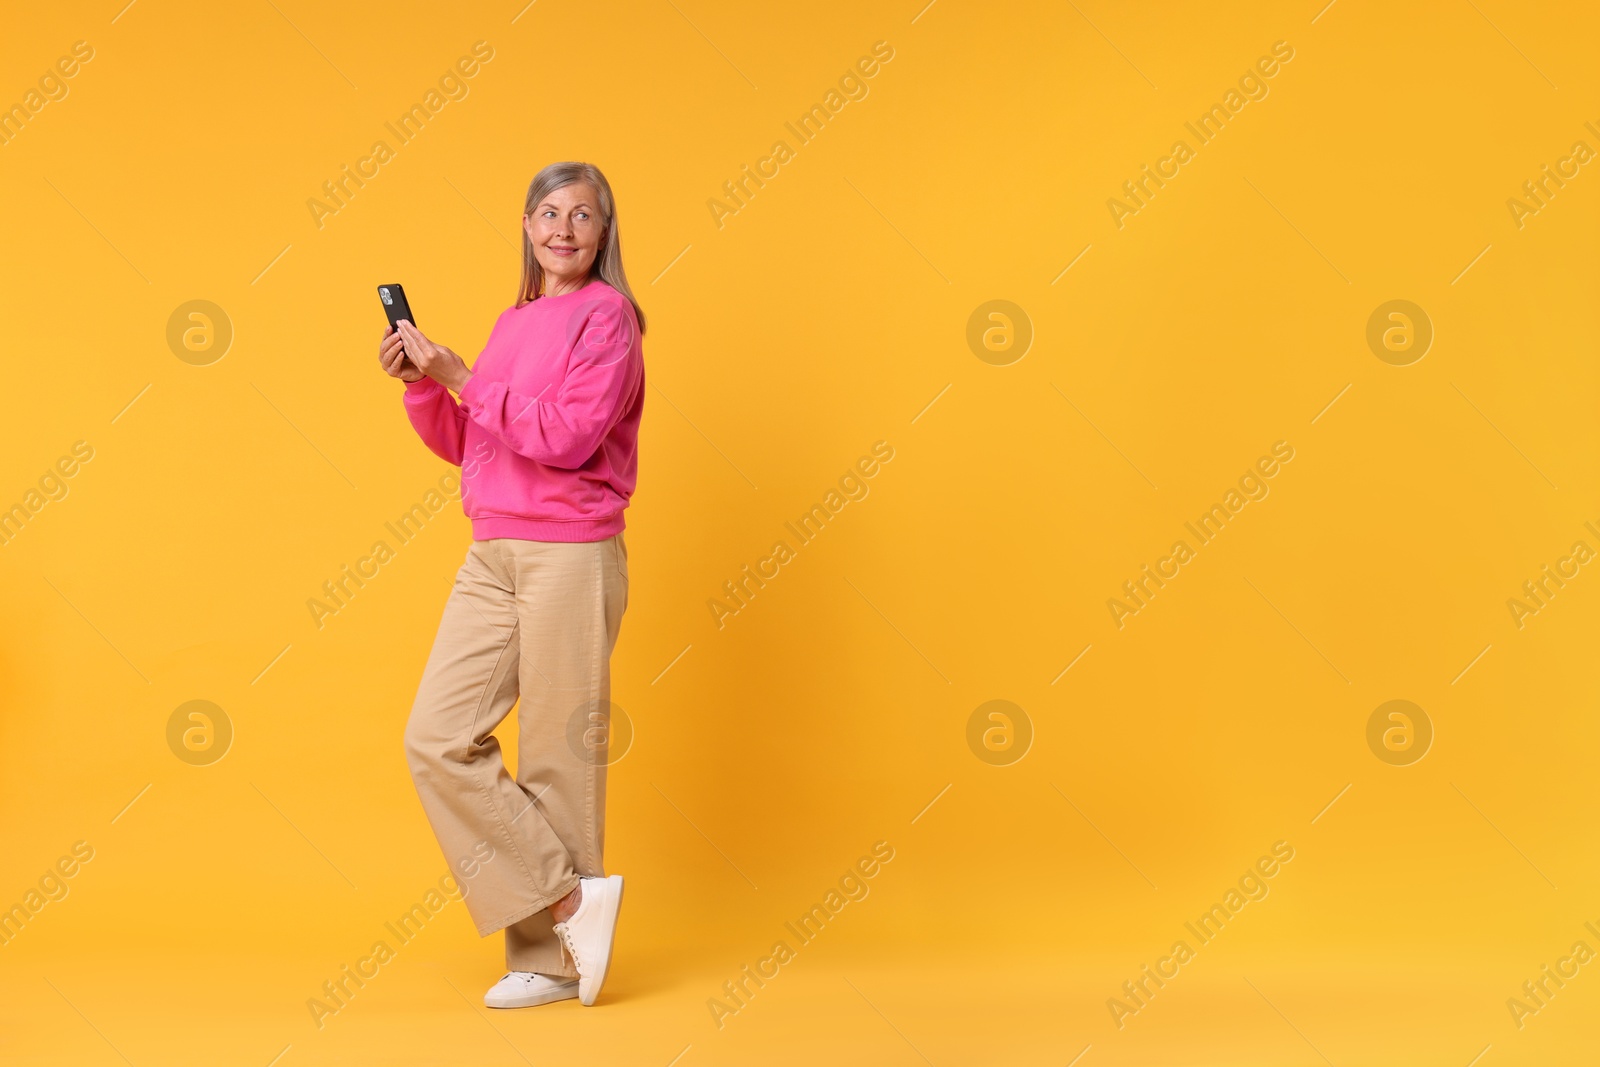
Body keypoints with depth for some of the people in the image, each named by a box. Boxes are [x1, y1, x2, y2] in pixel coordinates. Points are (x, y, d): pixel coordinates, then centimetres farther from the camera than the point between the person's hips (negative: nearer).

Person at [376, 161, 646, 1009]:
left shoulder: (606, 315, -4)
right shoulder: (514, 321, 17)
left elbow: (568, 435, -17)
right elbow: (462, 446, 18)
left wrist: (459, 378, -14)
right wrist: (419, 385, 2)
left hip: (570, 556, -7)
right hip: (491, 557, 7)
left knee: (558, 758, -1)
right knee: (437, 740, -1)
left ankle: (555, 958, 12)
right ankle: (571, 899, 6)